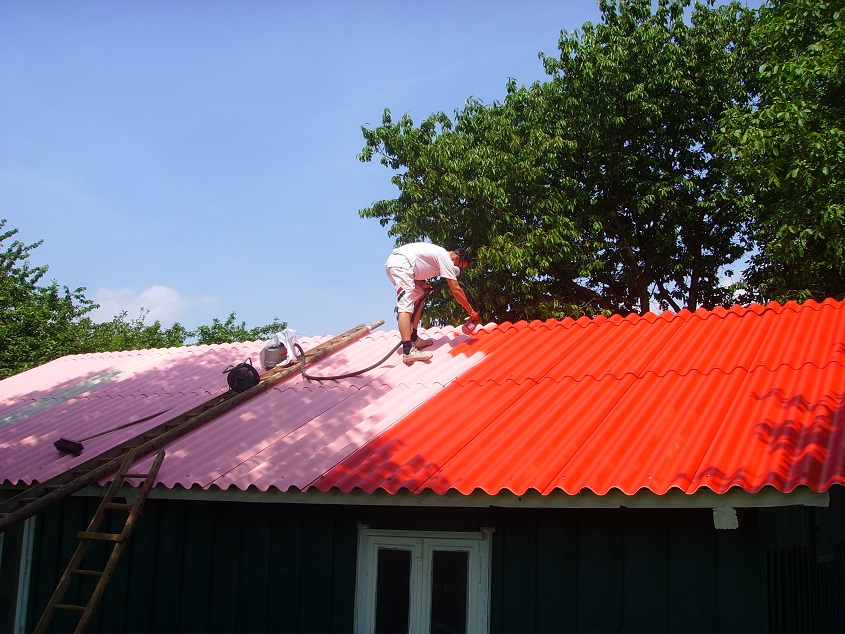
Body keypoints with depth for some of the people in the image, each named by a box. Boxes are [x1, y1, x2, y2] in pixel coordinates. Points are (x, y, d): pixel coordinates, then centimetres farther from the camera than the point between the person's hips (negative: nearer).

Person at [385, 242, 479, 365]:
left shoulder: (439, 254, 24)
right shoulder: (446, 258, -4)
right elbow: (456, 290, -8)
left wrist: (421, 284, 4)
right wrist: (471, 311, -2)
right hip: (400, 264, -11)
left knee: (419, 298, 20)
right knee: (406, 307, -19)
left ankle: (414, 340, 19)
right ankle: (408, 352, -30)